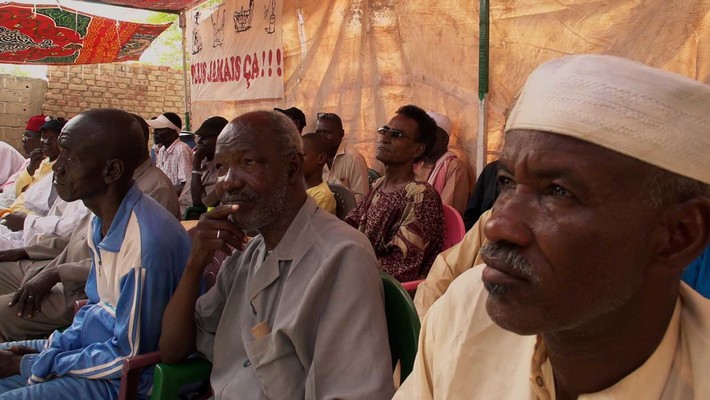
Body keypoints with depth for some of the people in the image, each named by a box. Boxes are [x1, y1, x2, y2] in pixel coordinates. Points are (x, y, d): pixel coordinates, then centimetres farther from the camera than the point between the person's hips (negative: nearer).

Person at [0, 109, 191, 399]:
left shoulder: (146, 242, -29)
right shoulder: (104, 220, 0)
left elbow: (130, 358, -21)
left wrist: (31, 364, -13)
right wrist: (54, 346, -1)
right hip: (98, 342, 8)